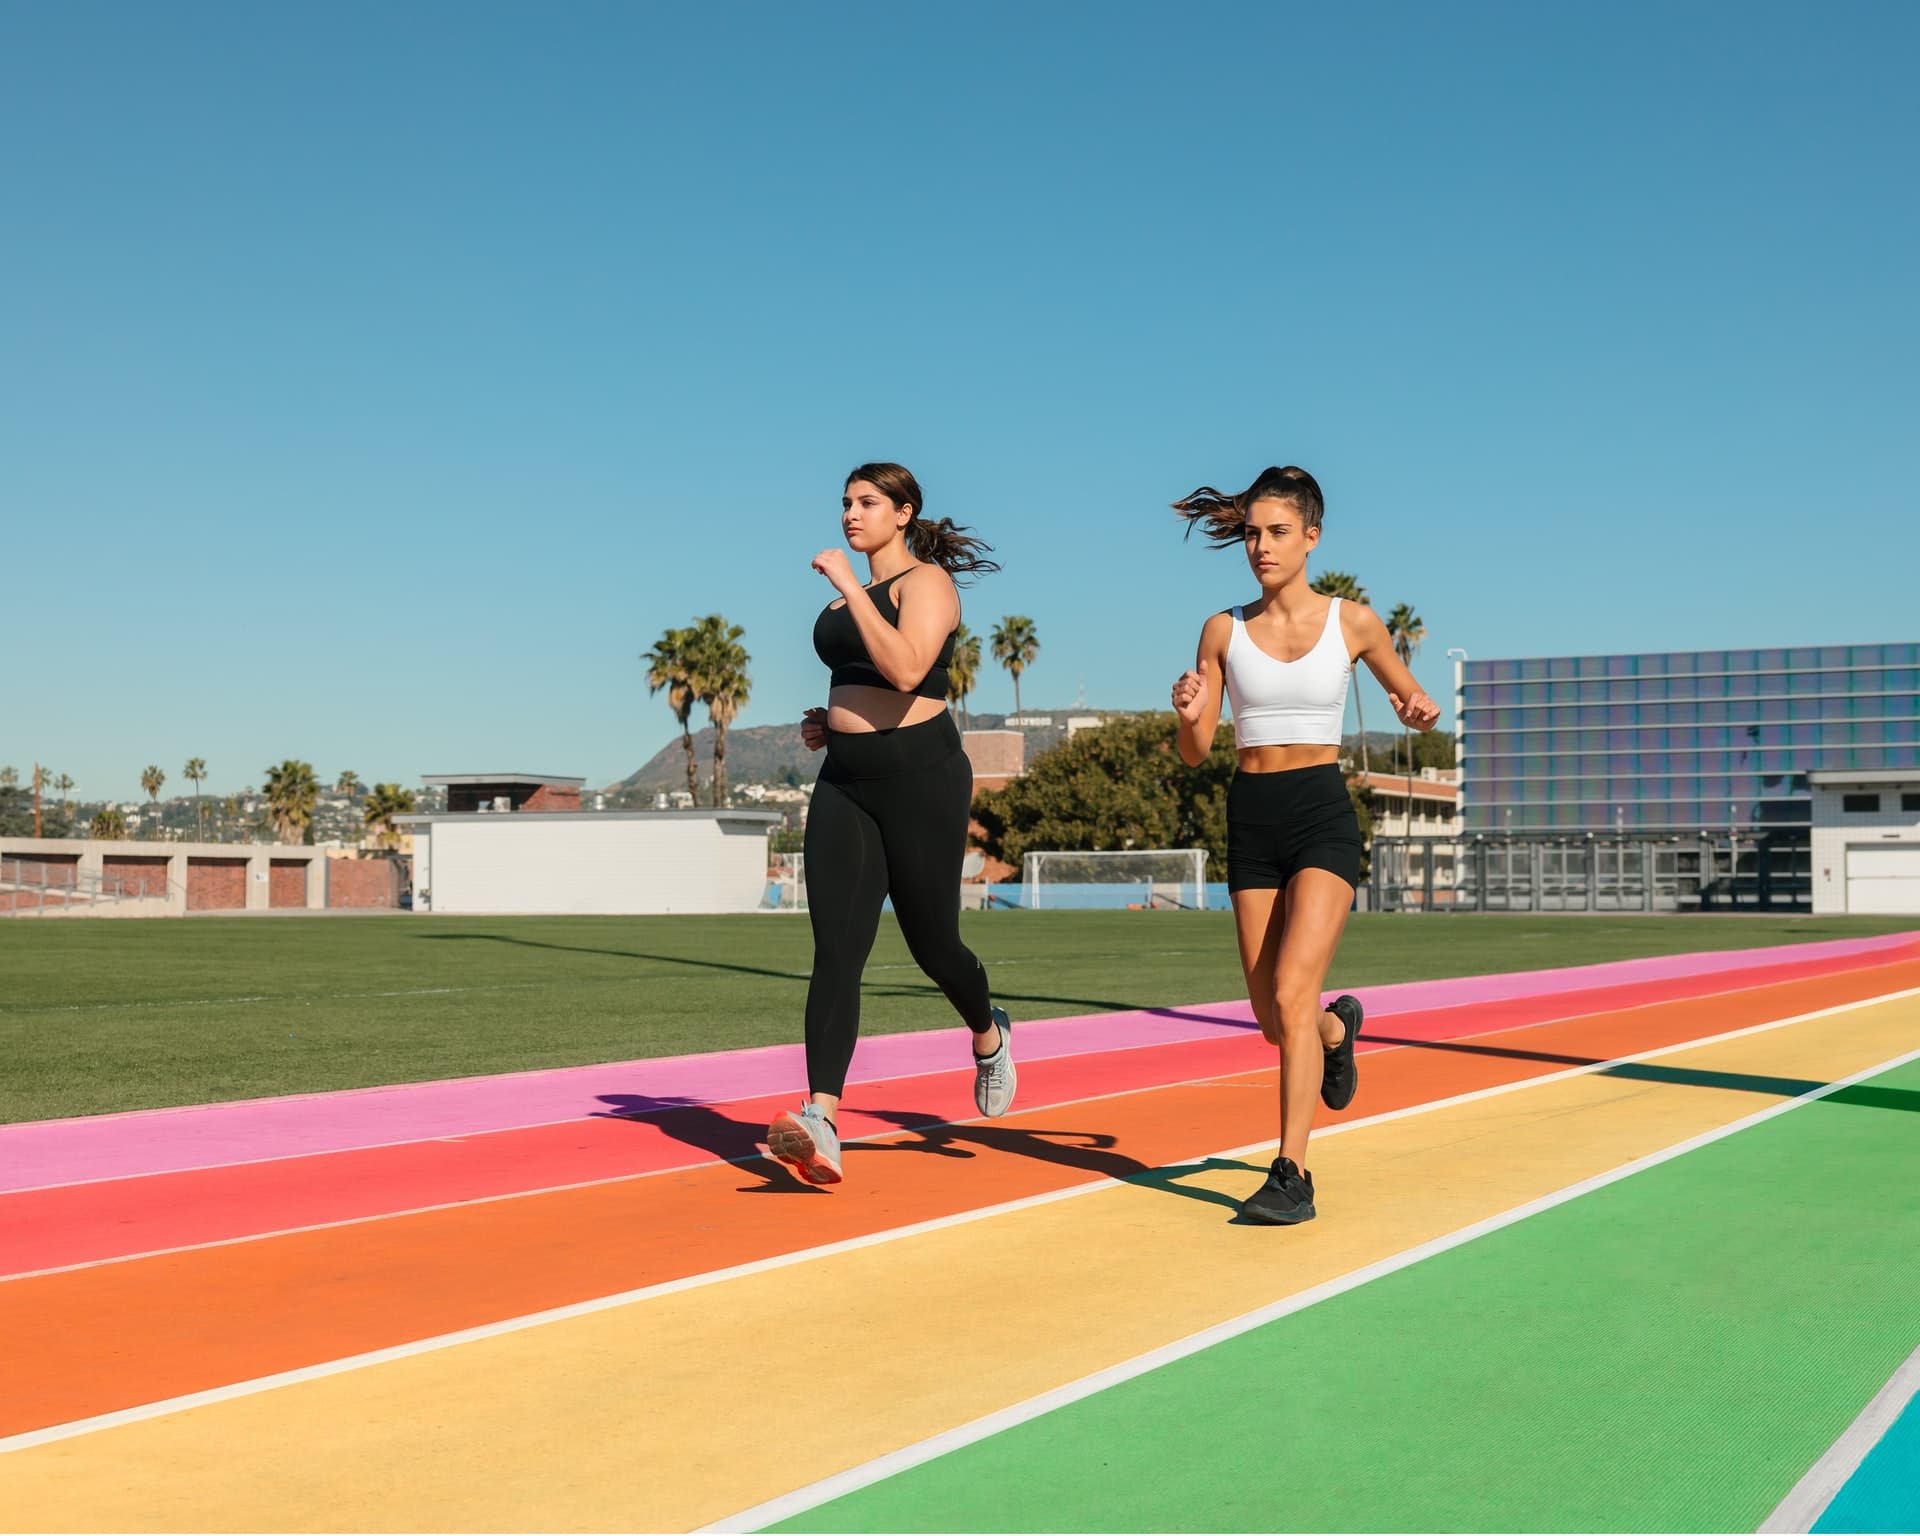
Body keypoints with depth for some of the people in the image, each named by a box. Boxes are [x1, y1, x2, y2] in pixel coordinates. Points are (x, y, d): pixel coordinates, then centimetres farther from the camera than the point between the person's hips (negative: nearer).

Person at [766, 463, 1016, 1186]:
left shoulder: (926, 582, -5)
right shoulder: (851, 594, 19)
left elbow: (906, 671, -24)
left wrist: (848, 587, -21)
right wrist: (826, 723, 13)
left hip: (920, 777, -7)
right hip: (845, 781, 7)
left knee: (932, 941, 5)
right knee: (835, 950, -9)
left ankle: (989, 1037, 39)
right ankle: (821, 1122, -19)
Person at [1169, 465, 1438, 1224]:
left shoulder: (1351, 622, 0)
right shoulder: (1223, 631, 4)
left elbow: (1410, 694, 15)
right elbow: (1195, 754, 5)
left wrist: (1420, 709, -9)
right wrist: (1189, 716, -18)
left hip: (1323, 818, -3)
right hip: (1250, 822, 3)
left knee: (1291, 994, -18)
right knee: (1274, 1019, 7)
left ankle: (1291, 1174, -9)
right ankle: (1338, 1027, 44)